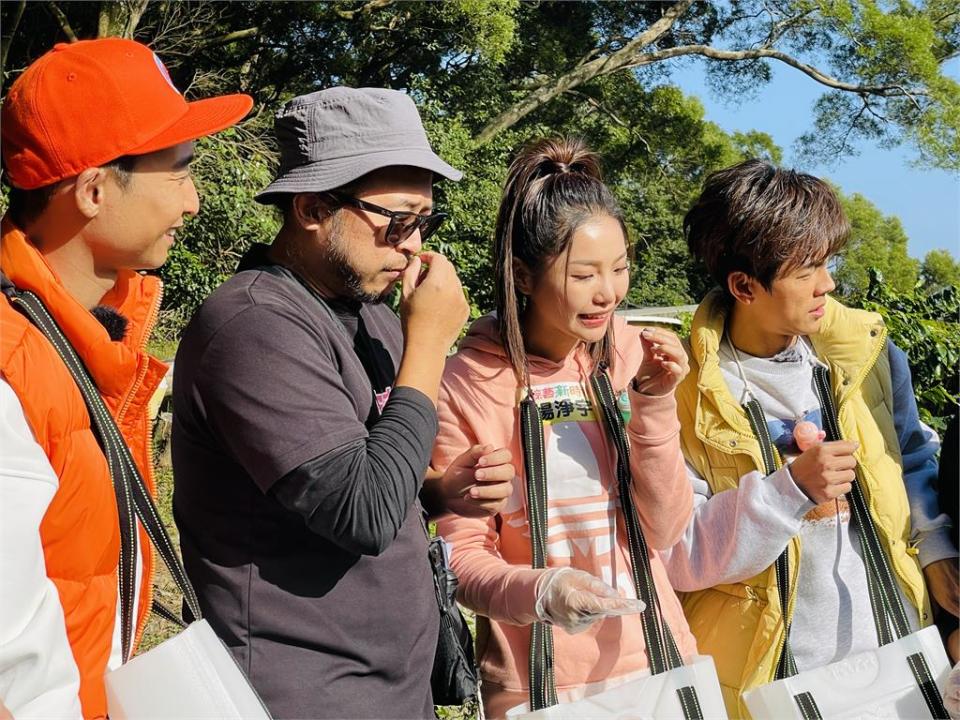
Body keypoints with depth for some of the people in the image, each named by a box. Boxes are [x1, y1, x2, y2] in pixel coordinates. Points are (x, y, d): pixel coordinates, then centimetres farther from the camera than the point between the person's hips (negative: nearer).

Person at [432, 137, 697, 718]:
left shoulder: (630, 354, -6)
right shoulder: (469, 385, -15)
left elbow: (665, 531, -6)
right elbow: (463, 557, -10)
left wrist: (655, 404, -17)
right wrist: (540, 592, -27)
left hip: (655, 660, 3)